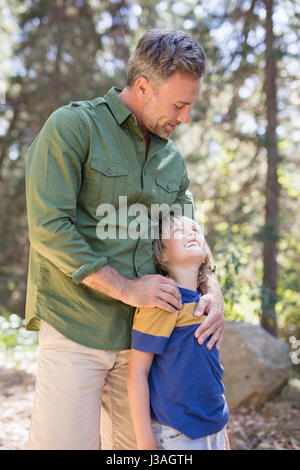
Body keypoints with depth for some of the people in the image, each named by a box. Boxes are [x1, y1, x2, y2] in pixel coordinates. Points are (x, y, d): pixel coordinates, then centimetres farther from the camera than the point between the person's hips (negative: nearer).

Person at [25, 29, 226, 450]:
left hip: (143, 331, 6)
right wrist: (126, 289, -16)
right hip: (75, 328, -6)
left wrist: (212, 289, -3)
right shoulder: (73, 126, -8)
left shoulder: (173, 159, 12)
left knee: (135, 444, 13)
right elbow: (49, 228, -16)